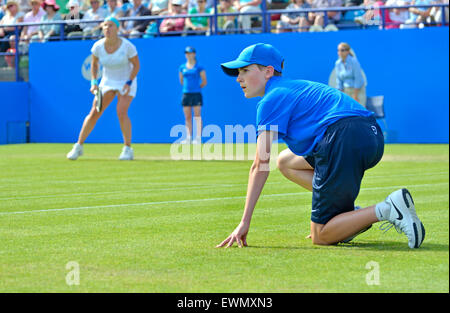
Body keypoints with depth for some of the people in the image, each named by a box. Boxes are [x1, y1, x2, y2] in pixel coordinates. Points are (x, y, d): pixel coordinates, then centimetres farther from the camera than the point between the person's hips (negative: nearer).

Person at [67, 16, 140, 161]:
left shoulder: (127, 46, -20)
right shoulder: (98, 46, -12)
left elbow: (136, 65, -8)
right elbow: (94, 64, 7)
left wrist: (129, 83, -19)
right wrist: (94, 82, -4)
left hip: (127, 82, -3)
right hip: (107, 82, 3)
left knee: (121, 112, -22)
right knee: (94, 113, -7)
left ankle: (128, 149, -10)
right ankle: (78, 146, 4)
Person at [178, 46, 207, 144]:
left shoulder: (199, 67, -2)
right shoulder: (182, 67, 10)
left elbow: (204, 82, 0)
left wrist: (196, 87, 5)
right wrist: (188, 87, 12)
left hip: (196, 94, -4)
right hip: (186, 94, 4)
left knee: (197, 117, -6)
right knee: (187, 117, 6)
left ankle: (198, 138, -6)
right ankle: (188, 138, 10)